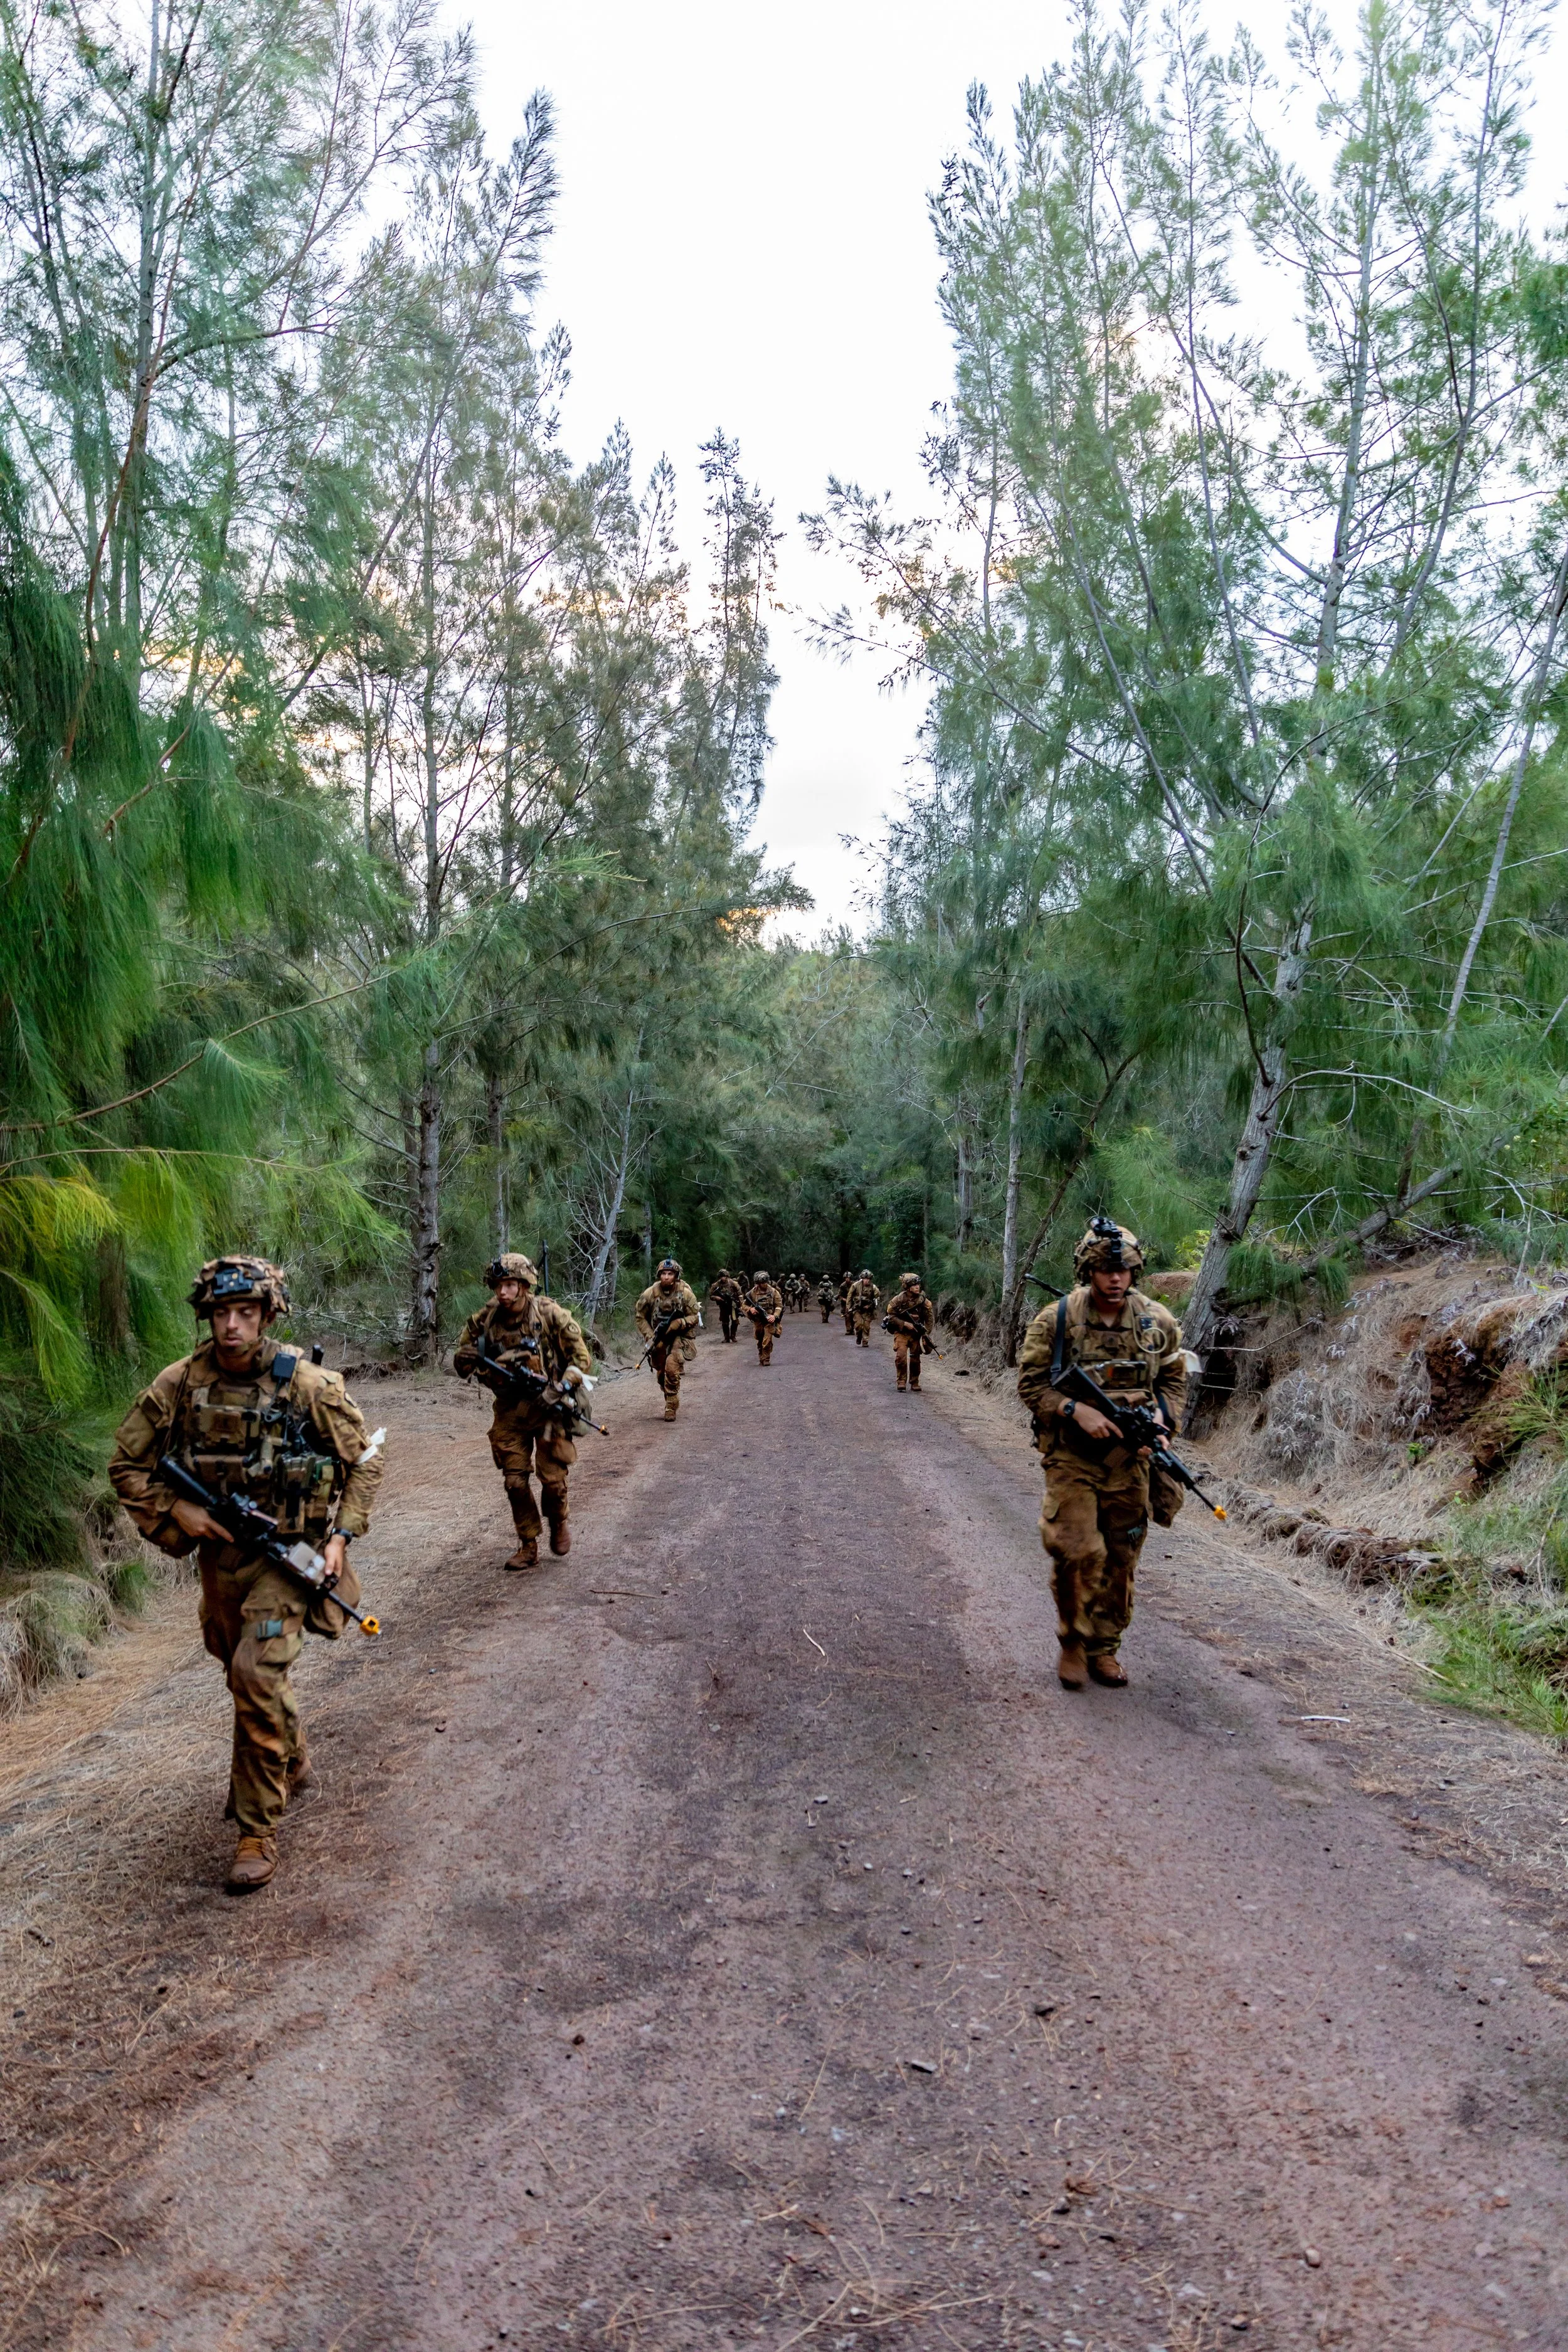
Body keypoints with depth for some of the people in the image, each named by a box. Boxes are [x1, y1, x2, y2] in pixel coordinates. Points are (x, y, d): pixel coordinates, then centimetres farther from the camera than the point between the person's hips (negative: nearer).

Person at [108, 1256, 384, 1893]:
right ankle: (295, 1765, 50)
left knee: (256, 1675, -19)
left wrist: (341, 1535, -11)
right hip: (220, 1552, 5)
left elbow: (363, 1459, -3)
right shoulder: (179, 1383, -9)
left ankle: (258, 1833, -6)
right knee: (245, 1673, 21)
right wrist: (176, 1509, -11)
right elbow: (127, 1466, 3)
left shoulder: (308, 1384, -16)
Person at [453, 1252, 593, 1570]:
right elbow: (460, 1362, 8)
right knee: (515, 1481, 3)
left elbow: (581, 1357, -7)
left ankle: (559, 1520, 28)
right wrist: (476, 1355, -16)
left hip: (547, 1406, -3)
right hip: (510, 1410, 3)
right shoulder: (483, 1320, -4)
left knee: (552, 1478, -4)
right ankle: (528, 1548, 17)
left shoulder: (550, 1314, -12)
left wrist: (560, 1389, -21)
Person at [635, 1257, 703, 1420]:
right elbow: (640, 1318, -1)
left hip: (679, 1337, -3)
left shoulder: (685, 1293, -13)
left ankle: (671, 1407, -11)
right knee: (661, 1375, 10)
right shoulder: (650, 1293, -10)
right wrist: (651, 1337, -11)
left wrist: (678, 1324, -24)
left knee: (672, 1369, -22)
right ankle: (671, 1400, 35)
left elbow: (694, 1317, -6)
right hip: (658, 1339, 3)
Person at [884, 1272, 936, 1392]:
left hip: (916, 1334, 2)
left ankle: (915, 1383, 23)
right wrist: (905, 1324, -19)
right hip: (901, 1333, -2)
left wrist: (926, 1334, -5)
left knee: (915, 1359, 6)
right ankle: (902, 1382, -8)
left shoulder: (923, 1300, -5)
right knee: (901, 1356, -19)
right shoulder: (899, 1299, -12)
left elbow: (930, 1318, 2)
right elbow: (891, 1316, -8)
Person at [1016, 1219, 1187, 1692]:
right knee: (1077, 1551, -11)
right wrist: (1078, 1411, -20)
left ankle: (1104, 1648, 25)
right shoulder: (1056, 1321, -9)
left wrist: (1160, 1419, -7)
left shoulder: (1157, 1322, 0)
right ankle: (1072, 1642, 11)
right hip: (1071, 1457, -3)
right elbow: (1031, 1383, -6)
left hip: (1130, 1458, 3)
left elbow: (1175, 1380, 11)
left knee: (1120, 1560, 9)